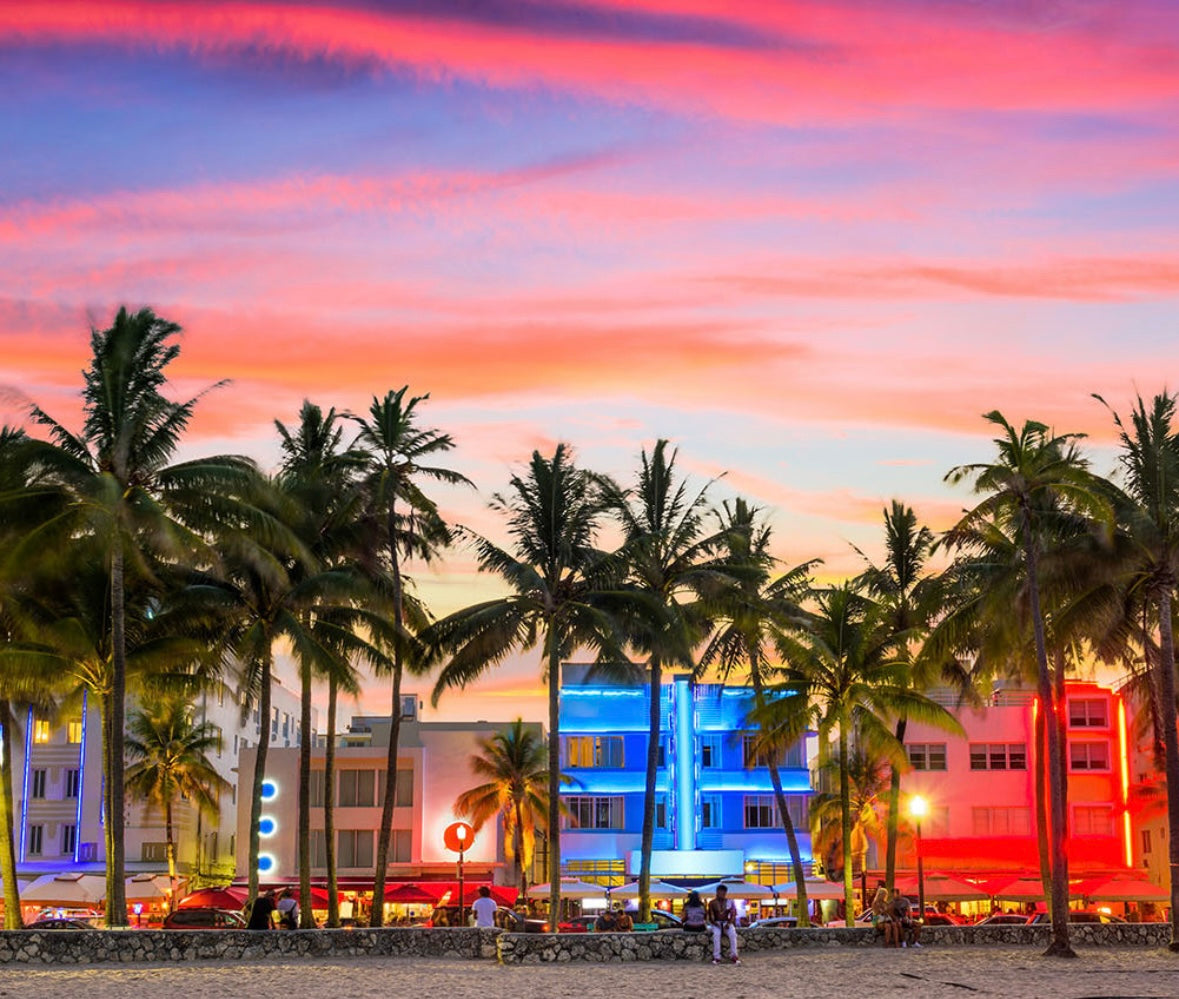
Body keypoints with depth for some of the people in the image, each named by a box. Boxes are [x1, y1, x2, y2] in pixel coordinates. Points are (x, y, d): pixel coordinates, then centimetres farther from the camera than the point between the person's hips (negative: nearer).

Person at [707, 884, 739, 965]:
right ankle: (716, 957, -36)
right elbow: (710, 917, 0)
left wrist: (728, 923, -17)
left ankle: (733, 956, -31)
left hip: (727, 923, 1)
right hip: (716, 923, -1)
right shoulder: (712, 903, 4)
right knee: (716, 934, -35)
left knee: (733, 934, -32)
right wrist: (715, 923, -19)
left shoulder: (730, 902, 7)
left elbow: (733, 915, 1)